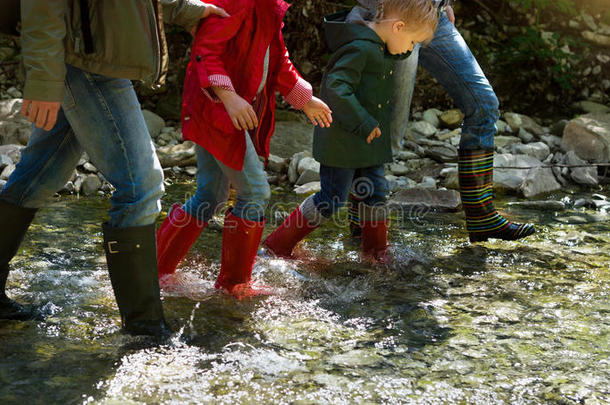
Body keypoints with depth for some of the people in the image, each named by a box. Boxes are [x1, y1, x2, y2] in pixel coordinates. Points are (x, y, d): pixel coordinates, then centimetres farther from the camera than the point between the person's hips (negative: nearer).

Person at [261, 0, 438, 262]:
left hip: (369, 141, 9)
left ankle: (375, 250, 29)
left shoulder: (382, 48, 8)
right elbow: (336, 87, -29)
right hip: (342, 140, -9)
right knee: (332, 199, -2)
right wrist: (363, 124, -27)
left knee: (377, 192, 12)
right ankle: (277, 245, 9)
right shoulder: (360, 48, -22)